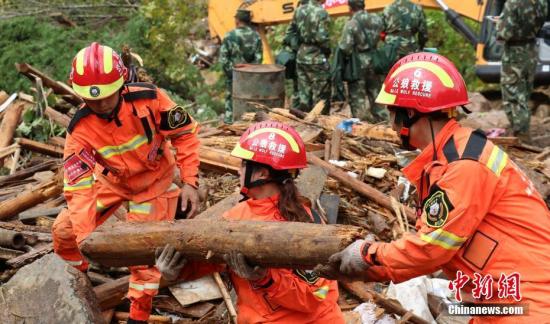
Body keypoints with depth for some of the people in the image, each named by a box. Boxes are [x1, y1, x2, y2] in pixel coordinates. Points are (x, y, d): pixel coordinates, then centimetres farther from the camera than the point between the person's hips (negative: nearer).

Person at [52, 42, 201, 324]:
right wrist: (85, 239, -39)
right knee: (64, 230, 2)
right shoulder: (80, 129, -26)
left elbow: (185, 133, -17)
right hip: (111, 181, 3)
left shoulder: (149, 98, -30)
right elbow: (80, 187, -30)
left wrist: (189, 182, -23)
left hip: (154, 181, -2)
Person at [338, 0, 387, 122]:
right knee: (375, 91, 19)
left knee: (357, 95, 3)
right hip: (373, 62, 6)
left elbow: (345, 48, -20)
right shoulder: (377, 19, 0)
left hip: (357, 64, -5)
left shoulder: (351, 24, -17)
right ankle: (381, 118, 25)